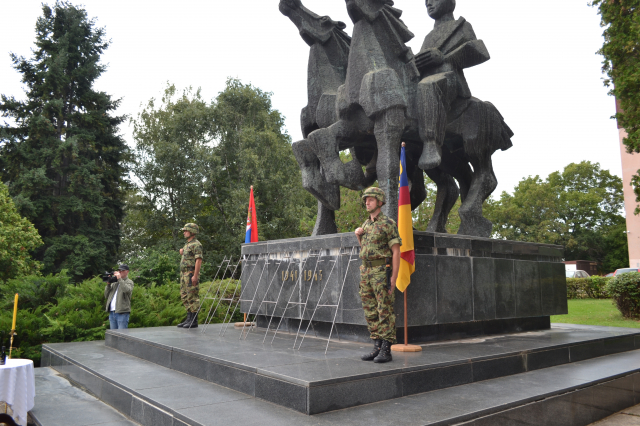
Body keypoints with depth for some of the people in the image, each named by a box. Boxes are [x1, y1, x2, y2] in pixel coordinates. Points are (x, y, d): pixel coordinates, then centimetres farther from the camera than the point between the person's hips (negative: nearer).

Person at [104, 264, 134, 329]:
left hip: (122, 313, -6)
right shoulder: (114, 282, 19)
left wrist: (119, 279, -14)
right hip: (112, 312, 6)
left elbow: (127, 290, -20)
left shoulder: (129, 282, 3)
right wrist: (108, 284, 2)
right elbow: (106, 296, 15)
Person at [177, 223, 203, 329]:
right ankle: (189, 319, 18)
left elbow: (199, 260, -19)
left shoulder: (196, 244, -11)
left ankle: (194, 321, -4)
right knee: (185, 297, 12)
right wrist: (182, 251, 10)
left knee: (192, 297, -7)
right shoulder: (187, 244, 19)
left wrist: (195, 276, -24)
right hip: (184, 274, 10)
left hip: (191, 275, -10)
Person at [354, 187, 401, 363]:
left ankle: (386, 350, 1)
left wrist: (393, 279, -15)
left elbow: (396, 252, -10)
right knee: (370, 312, 9)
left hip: (382, 271, -8)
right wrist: (358, 235, 7)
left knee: (385, 312, -4)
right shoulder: (366, 224, 16)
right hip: (365, 271, 8)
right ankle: (377, 347, 16)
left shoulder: (388, 223, -7)